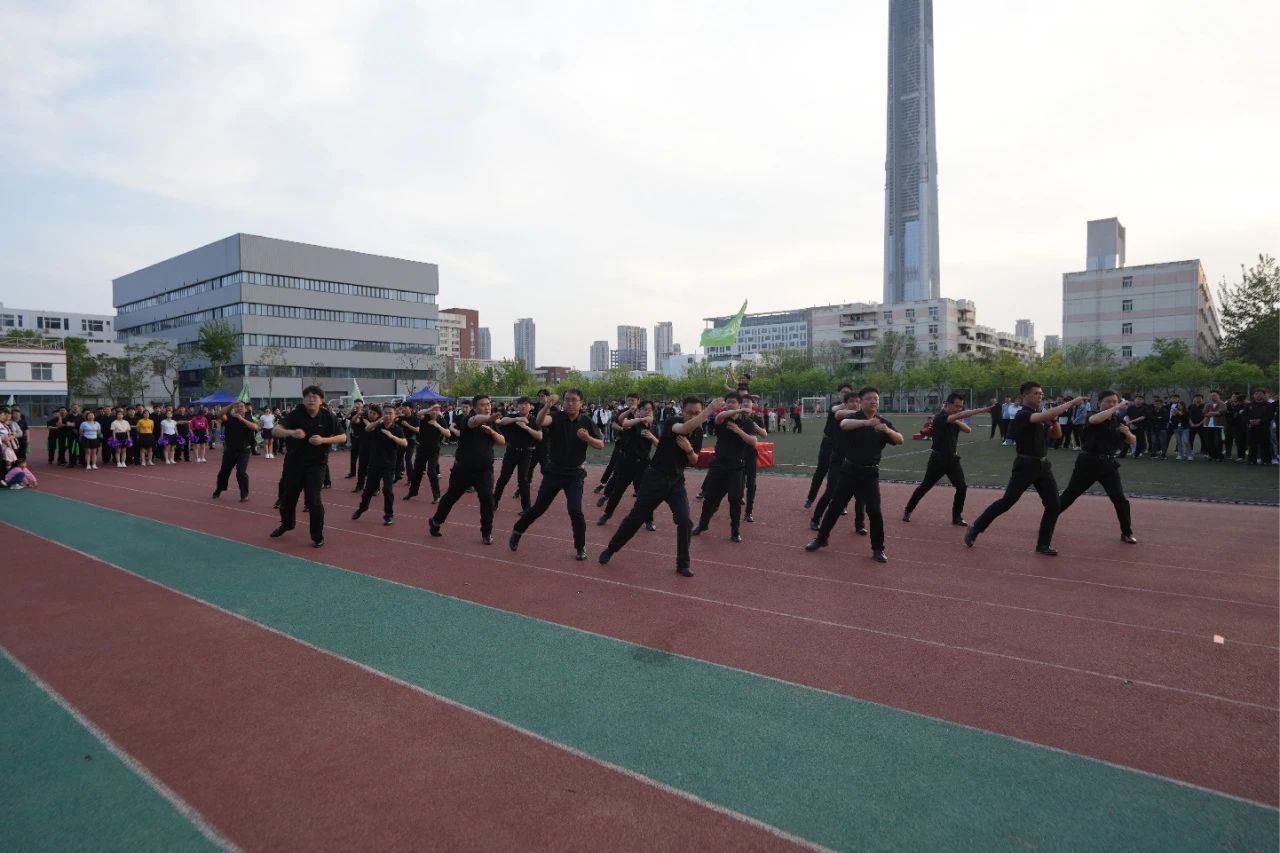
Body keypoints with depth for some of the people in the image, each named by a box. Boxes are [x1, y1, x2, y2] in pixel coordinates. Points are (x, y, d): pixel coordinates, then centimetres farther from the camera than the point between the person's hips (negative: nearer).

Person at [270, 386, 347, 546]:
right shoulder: (296, 414, -11)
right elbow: (275, 431, -20)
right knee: (287, 497, 17)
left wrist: (323, 440, -22)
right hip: (294, 462, 2)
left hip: (316, 463, -2)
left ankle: (318, 536, 7)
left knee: (313, 500, -13)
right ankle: (286, 524, 48)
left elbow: (343, 437, -6)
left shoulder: (328, 416, -10)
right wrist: (292, 432, -41)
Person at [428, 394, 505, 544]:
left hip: (484, 469, 3)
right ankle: (435, 522, 39)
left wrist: (492, 432, -19)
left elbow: (502, 441, 1)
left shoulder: (492, 424, 3)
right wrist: (489, 418, -63)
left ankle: (487, 533, 0)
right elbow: (475, 421, -41)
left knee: (487, 498, -15)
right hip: (463, 468, -3)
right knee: (451, 497, 14)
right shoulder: (468, 420, -16)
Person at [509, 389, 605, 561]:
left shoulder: (586, 422, -4)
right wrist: (547, 405, -51)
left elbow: (601, 445, 0)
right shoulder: (556, 416, -9)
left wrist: (587, 438, -20)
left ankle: (580, 547, 7)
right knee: (539, 507, 10)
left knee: (575, 510, -14)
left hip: (575, 473, 0)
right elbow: (540, 421, -32)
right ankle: (517, 531, 37)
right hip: (553, 471, 0)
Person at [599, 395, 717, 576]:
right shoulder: (672, 422, -19)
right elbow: (685, 428, -43)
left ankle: (683, 564, 7)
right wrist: (711, 408, -46)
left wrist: (689, 449, -18)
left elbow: (694, 461, 5)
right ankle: (611, 549, 26)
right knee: (636, 517, 6)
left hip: (677, 481, 4)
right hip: (655, 478, -4)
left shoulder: (698, 432, 0)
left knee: (685, 521, -10)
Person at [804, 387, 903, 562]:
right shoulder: (853, 418, -6)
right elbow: (844, 424, -30)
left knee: (874, 510, -6)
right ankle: (821, 539, 24)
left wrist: (888, 430, -26)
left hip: (870, 472, 1)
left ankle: (878, 549, 9)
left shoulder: (884, 422, 2)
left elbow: (900, 440, -5)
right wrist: (866, 422, -46)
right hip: (850, 470, -1)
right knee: (835, 506, 8)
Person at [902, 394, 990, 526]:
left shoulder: (954, 419, 8)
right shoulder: (940, 417, -18)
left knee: (962, 487, -5)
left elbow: (968, 429, -2)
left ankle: (957, 517, 9)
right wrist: (982, 410, -40)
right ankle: (908, 511, 20)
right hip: (938, 459, -6)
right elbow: (959, 415, -33)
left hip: (952, 459, 6)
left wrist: (956, 421, -16)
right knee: (925, 487, 4)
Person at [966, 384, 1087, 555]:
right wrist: (1072, 402, -29)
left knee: (1053, 505, 3)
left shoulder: (1040, 415, 11)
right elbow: (1046, 415, -32)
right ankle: (974, 530, 5)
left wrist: (1054, 420, -2)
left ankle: (1043, 544, 14)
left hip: (1043, 465, 8)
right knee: (1006, 502, -7)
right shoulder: (1022, 415, -15)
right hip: (1025, 465, -8)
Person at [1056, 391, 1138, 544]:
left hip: (1108, 464, 3)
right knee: (1071, 494, 7)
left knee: (1120, 499, -3)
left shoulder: (1119, 421, 5)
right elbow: (1095, 420, -35)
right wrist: (1117, 408, -34)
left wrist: (1128, 433, -11)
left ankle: (1126, 533, 12)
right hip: (1088, 462, -3)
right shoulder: (1093, 416, -9)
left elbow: (1132, 442, 11)